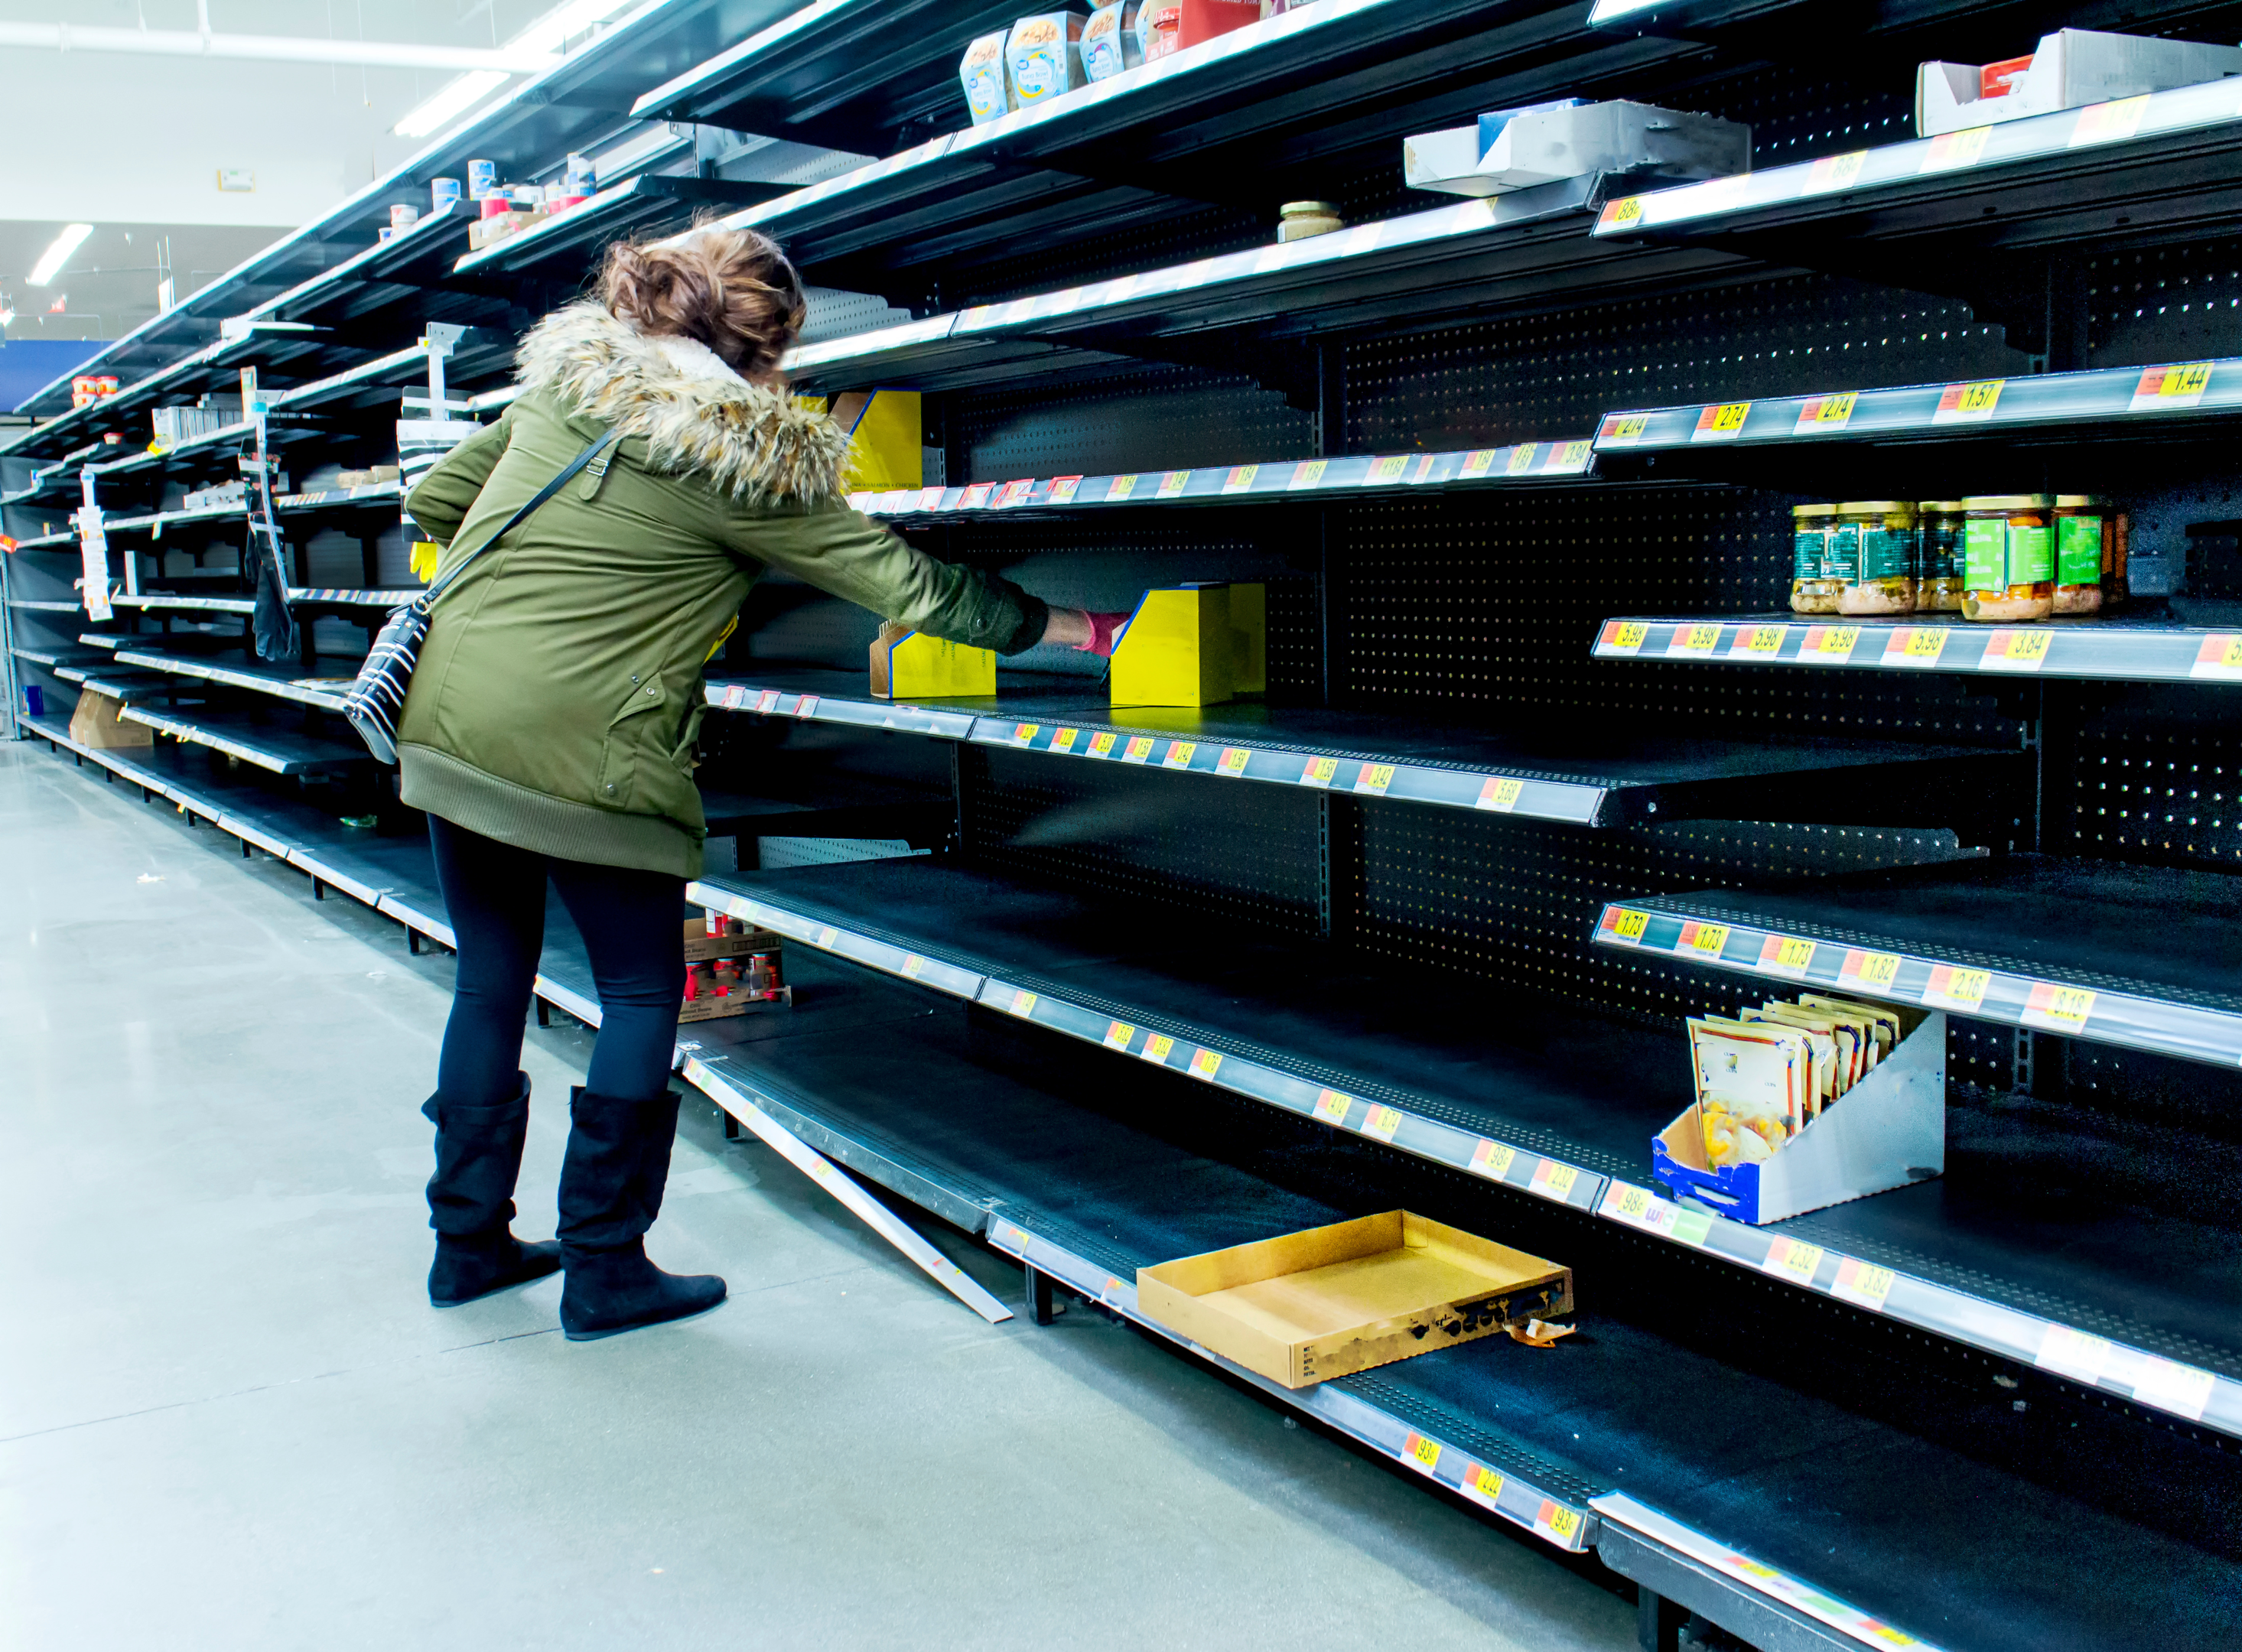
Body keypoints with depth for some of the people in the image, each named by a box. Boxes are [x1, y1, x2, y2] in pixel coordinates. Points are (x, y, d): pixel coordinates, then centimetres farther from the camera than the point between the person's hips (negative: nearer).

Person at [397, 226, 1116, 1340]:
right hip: (576, 748, -7)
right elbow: (907, 584, -5)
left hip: (446, 716, 7)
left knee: (490, 979, 17)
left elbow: (433, 500, 15)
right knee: (641, 996, 8)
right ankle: (603, 1269, 12)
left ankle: (468, 1240, 27)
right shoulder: (747, 465, -8)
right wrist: (1063, 625, 4)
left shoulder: (560, 384, 9)